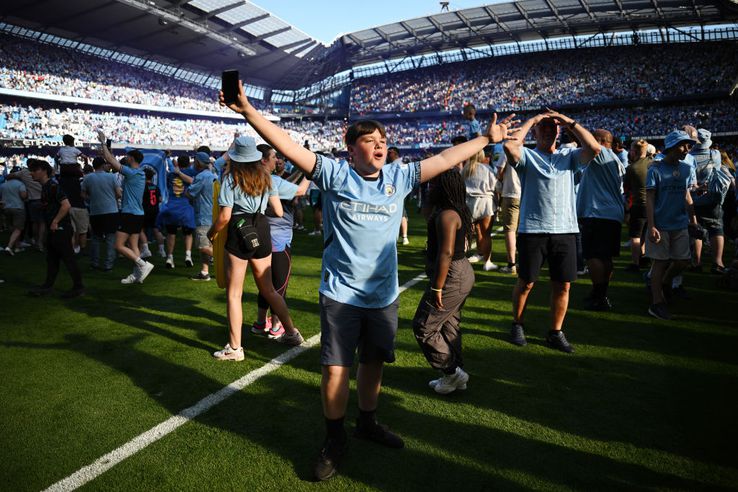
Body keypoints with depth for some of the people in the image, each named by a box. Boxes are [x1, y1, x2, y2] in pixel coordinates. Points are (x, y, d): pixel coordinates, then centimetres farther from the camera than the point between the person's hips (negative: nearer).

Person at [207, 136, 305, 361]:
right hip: (262, 232, 5)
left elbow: (225, 216, -11)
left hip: (239, 232, -5)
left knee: (234, 293, 5)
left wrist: (211, 233, 5)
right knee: (268, 289, 18)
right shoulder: (266, 177, 7)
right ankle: (291, 332, 24)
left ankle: (235, 348, 9)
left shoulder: (231, 178, -6)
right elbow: (278, 211, 6)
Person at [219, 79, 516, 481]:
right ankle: (335, 440, 23)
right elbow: (288, 147, -14)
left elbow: (444, 159, 10)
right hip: (341, 294, -4)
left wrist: (486, 139, 16)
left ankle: (367, 423, 40)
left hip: (383, 295, 4)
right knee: (336, 369, 1)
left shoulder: (398, 178, 4)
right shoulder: (335, 175, -7)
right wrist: (248, 110, -21)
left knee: (373, 362, 17)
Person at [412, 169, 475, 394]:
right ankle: (455, 374, 28)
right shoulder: (459, 213, 11)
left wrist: (437, 287, -24)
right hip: (462, 273, 10)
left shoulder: (446, 215, -21)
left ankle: (453, 372, 10)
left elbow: (445, 253, -26)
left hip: (451, 277, -10)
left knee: (423, 327, 0)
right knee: (448, 326, 18)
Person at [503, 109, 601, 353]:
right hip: (532, 230, -3)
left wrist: (570, 122, -1)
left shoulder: (569, 156, 13)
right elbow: (509, 145, -19)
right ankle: (517, 325, 25)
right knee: (526, 282, 6)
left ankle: (555, 333, 21)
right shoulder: (527, 155, 3)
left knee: (563, 285, 7)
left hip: (565, 230, 4)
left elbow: (594, 148, -5)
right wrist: (531, 120, -6)